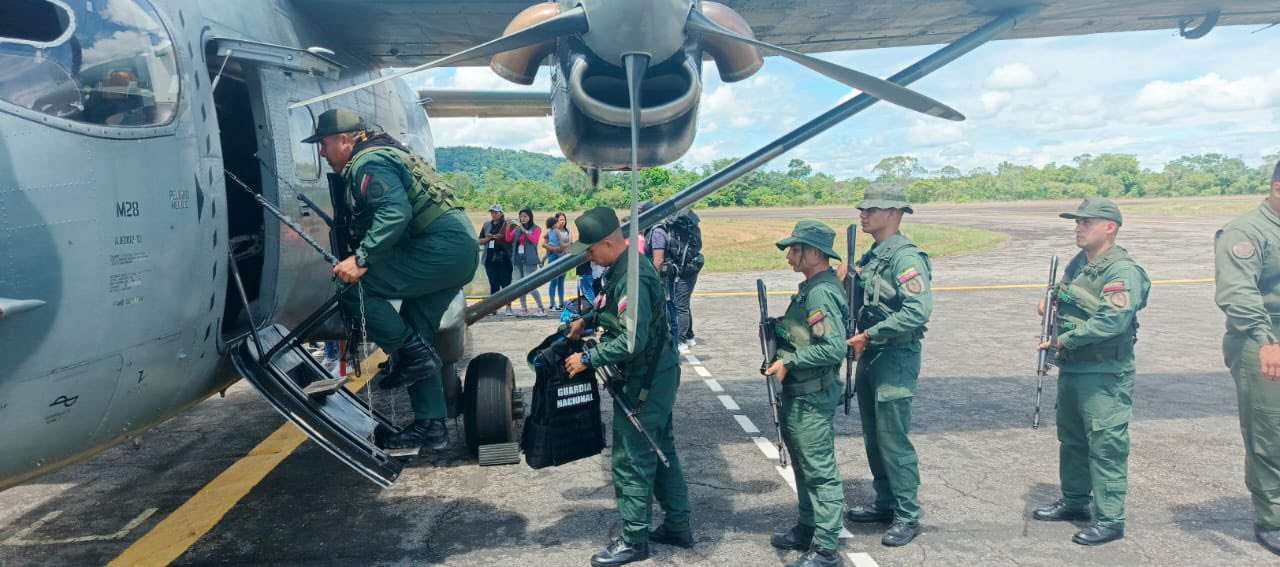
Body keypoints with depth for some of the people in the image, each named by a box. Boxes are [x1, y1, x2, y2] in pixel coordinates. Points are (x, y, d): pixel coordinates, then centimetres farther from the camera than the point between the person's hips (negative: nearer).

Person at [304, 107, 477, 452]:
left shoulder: (368, 163, -8)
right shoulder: (386, 154, 24)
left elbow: (395, 213, -24)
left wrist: (362, 259, -27)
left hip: (441, 247, -11)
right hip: (461, 249, 11)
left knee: (355, 288, -14)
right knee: (415, 333, 13)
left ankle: (411, 355, -8)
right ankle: (430, 426, 14)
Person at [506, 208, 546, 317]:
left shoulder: (536, 228, 1)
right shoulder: (517, 228, 11)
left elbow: (534, 240, -15)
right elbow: (509, 239, 2)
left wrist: (524, 230, -19)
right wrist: (508, 226, -9)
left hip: (529, 260, -5)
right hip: (518, 259, 5)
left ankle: (541, 309, 0)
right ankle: (524, 310, 16)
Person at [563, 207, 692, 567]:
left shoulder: (633, 278, -26)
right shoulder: (621, 267, 6)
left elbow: (632, 341, -29)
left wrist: (587, 359, -21)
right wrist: (587, 320, 11)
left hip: (645, 381, -10)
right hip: (655, 375, 10)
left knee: (632, 459, 0)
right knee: (660, 449, 18)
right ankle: (678, 525, 30)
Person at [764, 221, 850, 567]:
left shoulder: (821, 293, -21)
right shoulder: (810, 288, 11)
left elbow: (835, 347, -27)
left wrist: (789, 362, -21)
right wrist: (779, 328, 6)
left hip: (812, 399, -11)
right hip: (798, 395, 11)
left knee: (820, 472, -2)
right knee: (803, 467, 21)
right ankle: (807, 529, 35)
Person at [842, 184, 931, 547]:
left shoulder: (906, 257, -16)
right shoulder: (872, 257, 12)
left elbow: (918, 312, -26)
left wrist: (869, 335, -23)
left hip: (896, 359, -9)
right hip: (869, 357, 9)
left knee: (893, 441, -3)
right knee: (873, 437, 16)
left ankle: (907, 517, 8)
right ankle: (885, 503, 29)